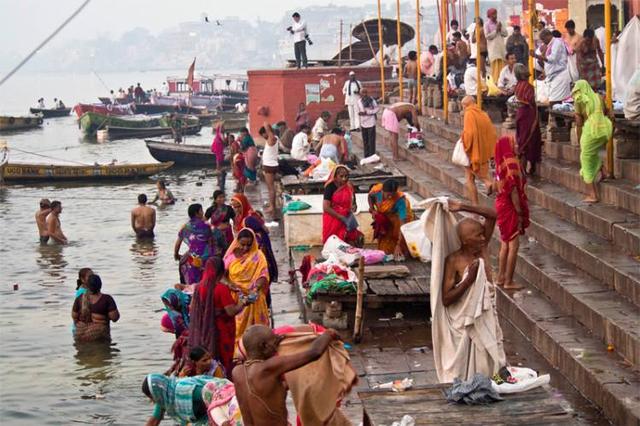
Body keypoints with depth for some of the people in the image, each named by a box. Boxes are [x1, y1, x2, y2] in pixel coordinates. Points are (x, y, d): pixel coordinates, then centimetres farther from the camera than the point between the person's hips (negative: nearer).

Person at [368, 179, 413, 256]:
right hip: (383, 216, 3)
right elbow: (370, 196, -4)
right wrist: (372, 209, -19)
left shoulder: (400, 200, -42)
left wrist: (398, 245, -49)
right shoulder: (376, 190, -33)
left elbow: (402, 223, -44)